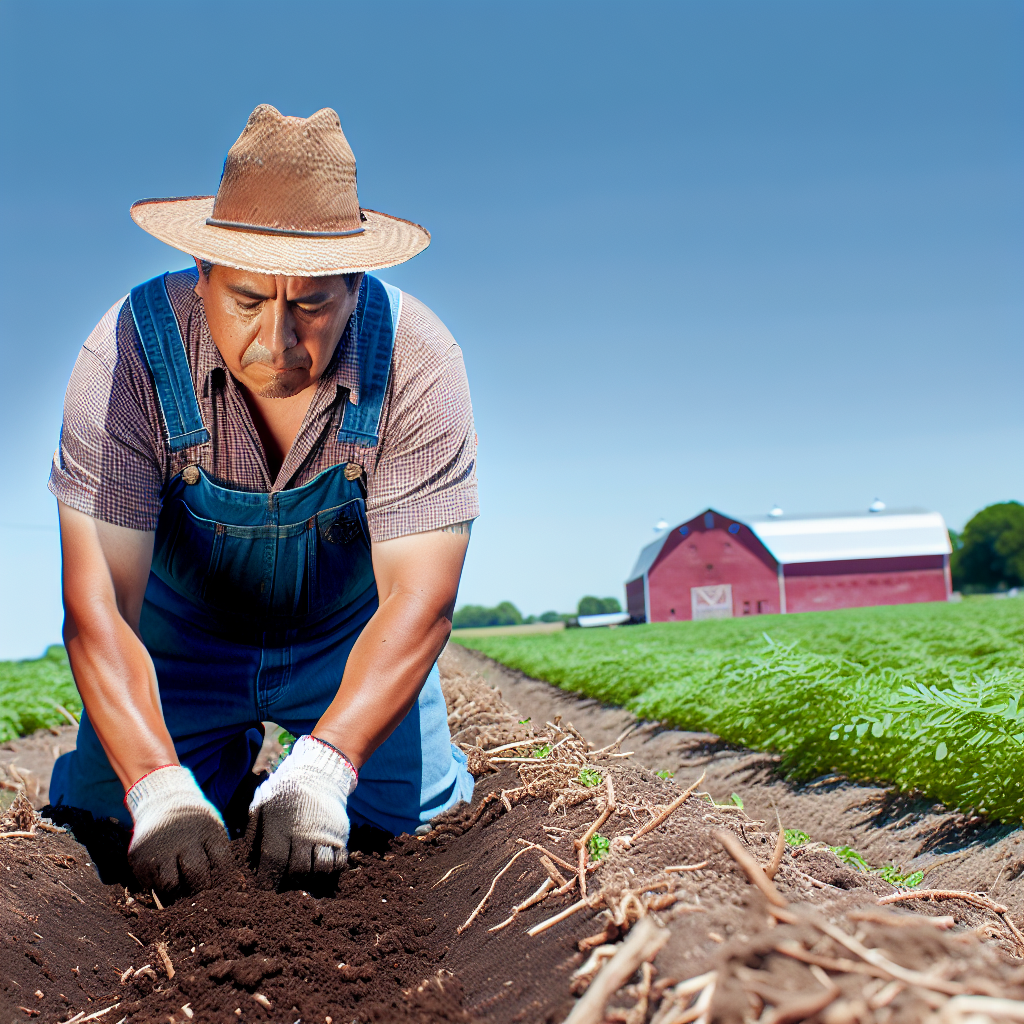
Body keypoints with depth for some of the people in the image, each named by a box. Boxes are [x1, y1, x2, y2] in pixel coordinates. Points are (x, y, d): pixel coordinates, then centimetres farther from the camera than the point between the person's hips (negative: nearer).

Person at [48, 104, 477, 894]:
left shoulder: (417, 363, -29)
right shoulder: (131, 353, -29)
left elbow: (418, 598, -30)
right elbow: (97, 603, -31)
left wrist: (320, 774, -44)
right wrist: (161, 790, -45)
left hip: (352, 640, 0)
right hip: (183, 635, 0)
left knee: (420, 817, -12)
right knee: (96, 822, -8)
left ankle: (303, 755, 22)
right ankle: (229, 759, 24)